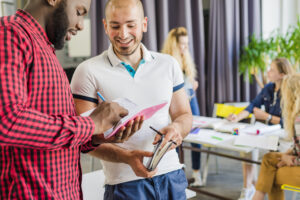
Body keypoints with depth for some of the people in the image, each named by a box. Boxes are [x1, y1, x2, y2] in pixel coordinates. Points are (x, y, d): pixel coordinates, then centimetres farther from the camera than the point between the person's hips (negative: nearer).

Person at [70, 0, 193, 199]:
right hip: (125, 182, -3)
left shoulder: (169, 65, 4)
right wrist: (127, 157, -24)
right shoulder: (89, 72, -7)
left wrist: (176, 128, -12)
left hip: (172, 176, 4)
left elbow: (184, 115, 11)